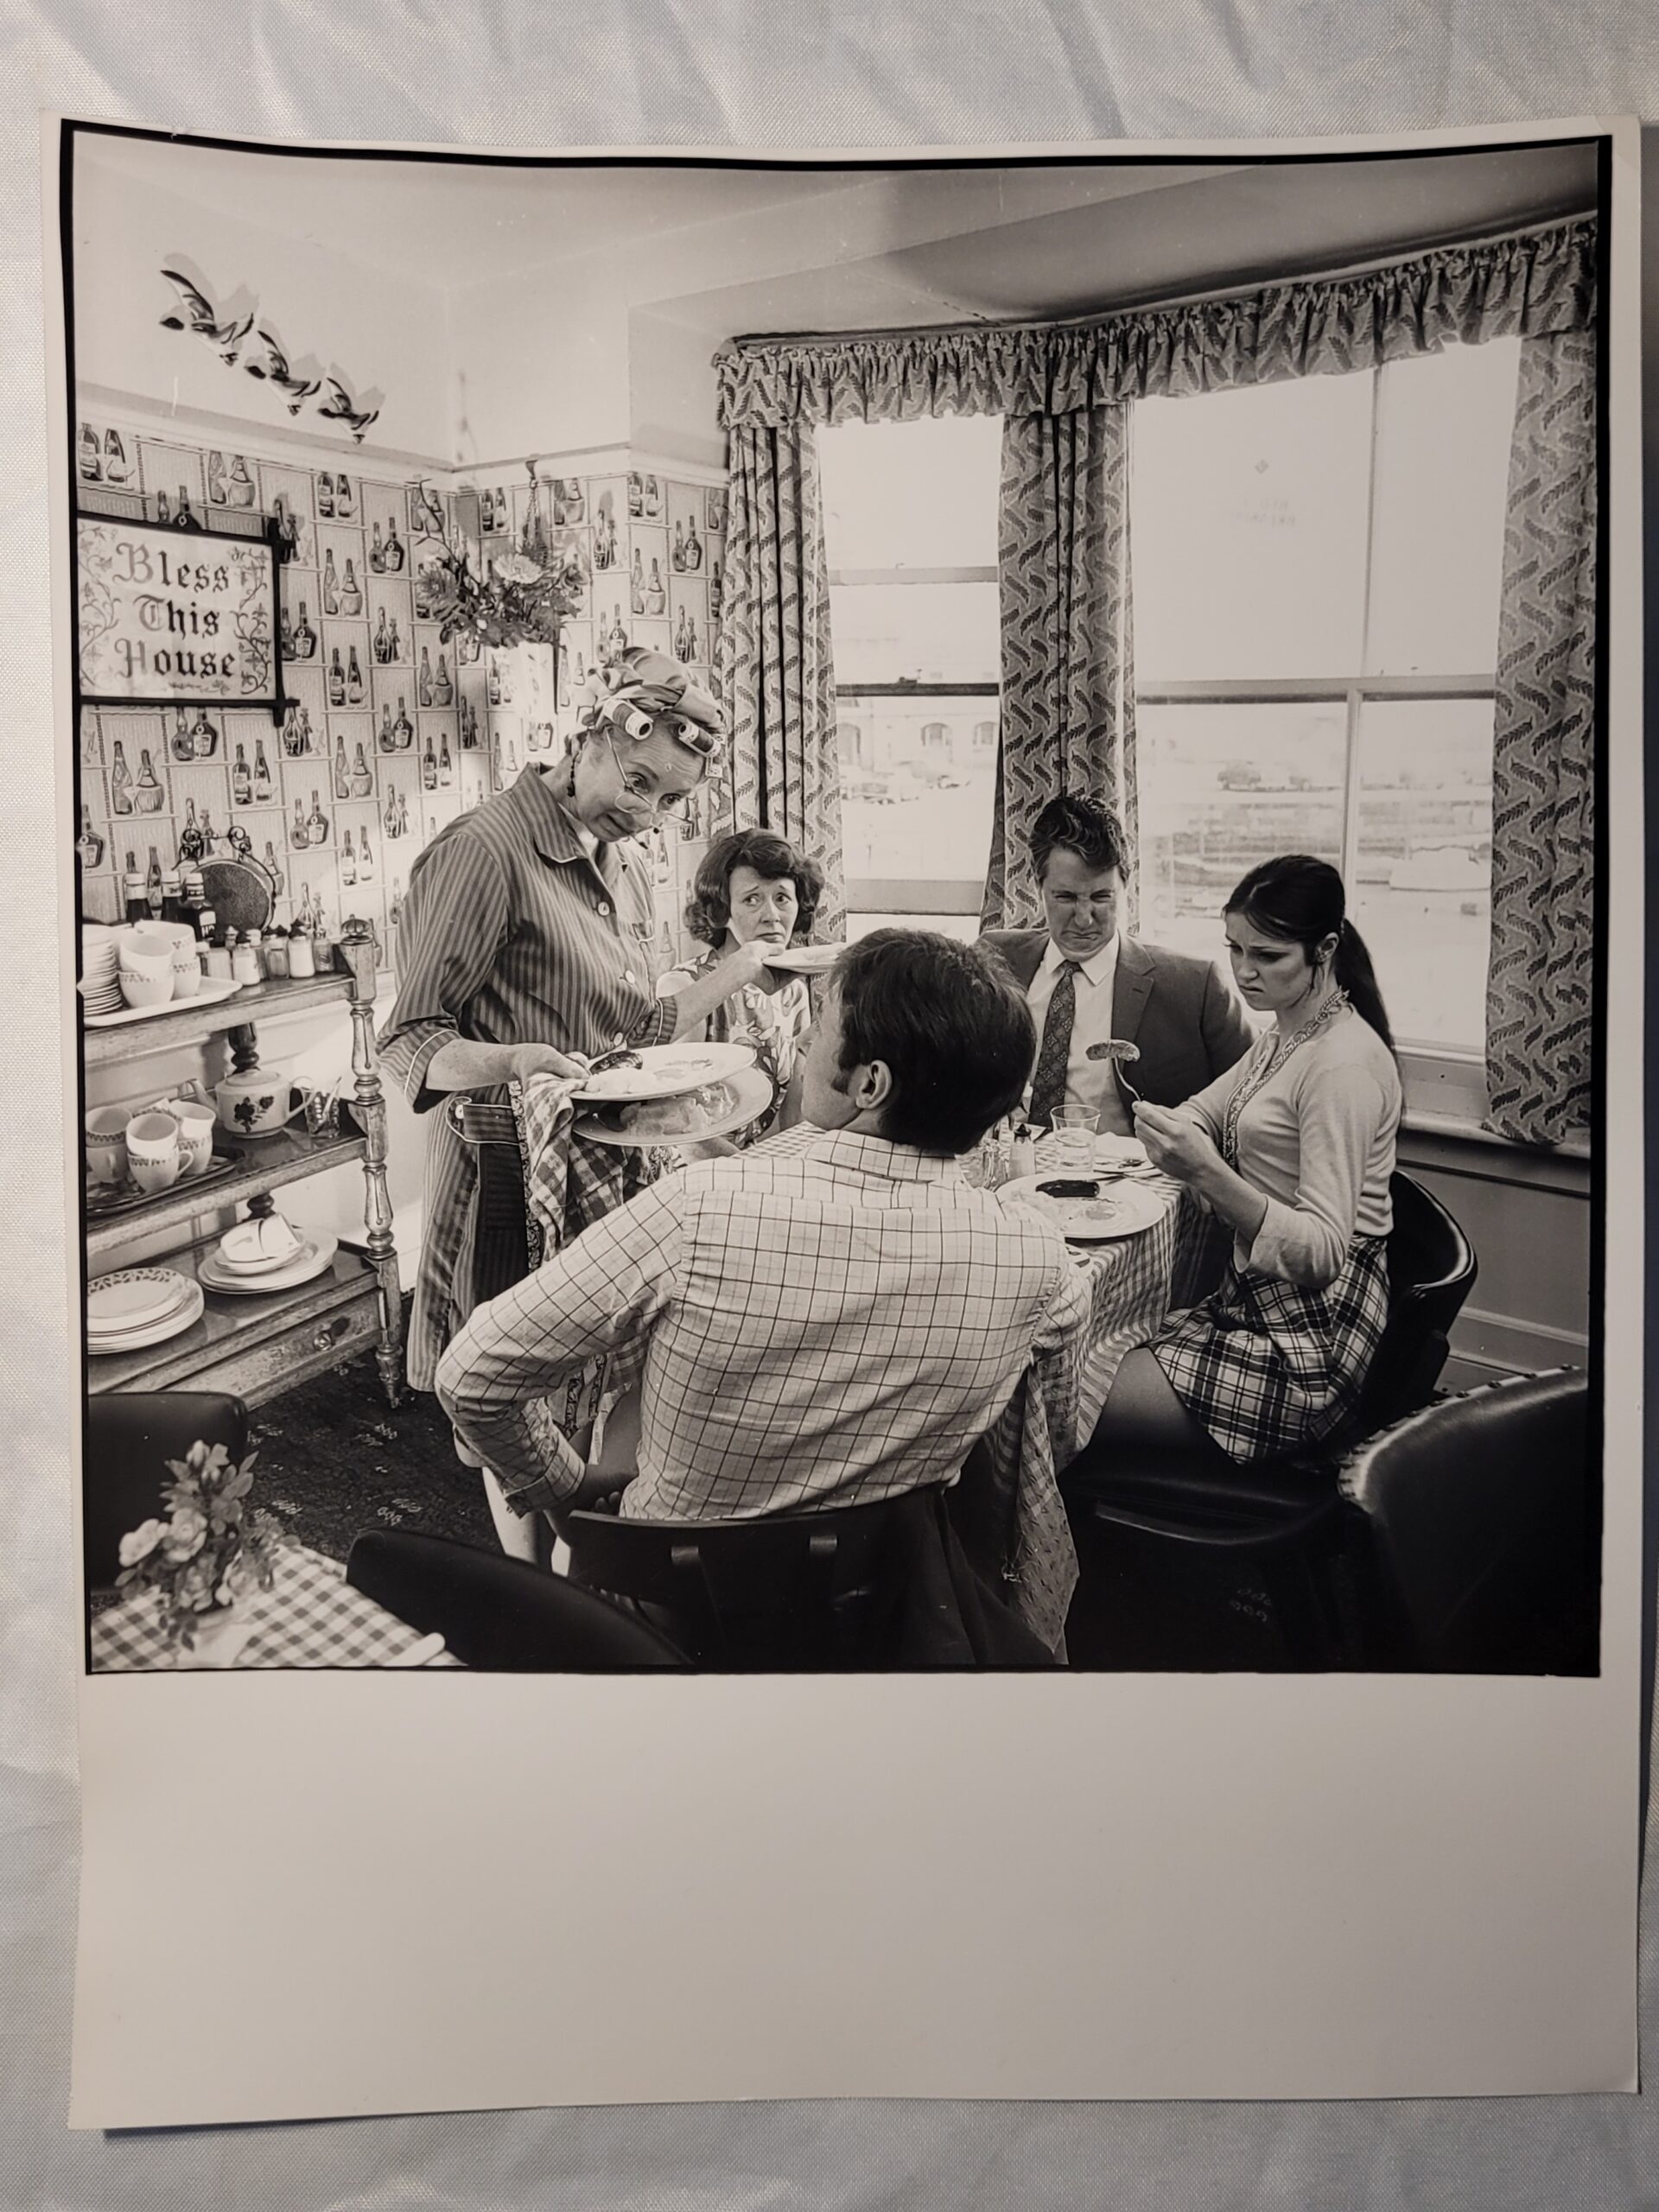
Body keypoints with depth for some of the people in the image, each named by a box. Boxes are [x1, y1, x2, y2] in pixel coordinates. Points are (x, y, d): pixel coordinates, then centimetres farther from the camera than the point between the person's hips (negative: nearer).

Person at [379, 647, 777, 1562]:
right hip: (517, 1184, -7)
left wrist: (744, 964, 14)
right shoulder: (482, 851, -12)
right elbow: (411, 1042, -13)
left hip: (615, 1173, 7)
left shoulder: (627, 865, 16)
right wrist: (512, 1062, -32)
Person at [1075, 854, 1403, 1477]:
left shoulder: (1345, 1063, -19)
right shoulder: (1285, 1037, 11)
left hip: (1307, 1344, -9)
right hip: (1257, 1306, 9)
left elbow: (1322, 1254, -24)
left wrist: (1207, 1174, -36)